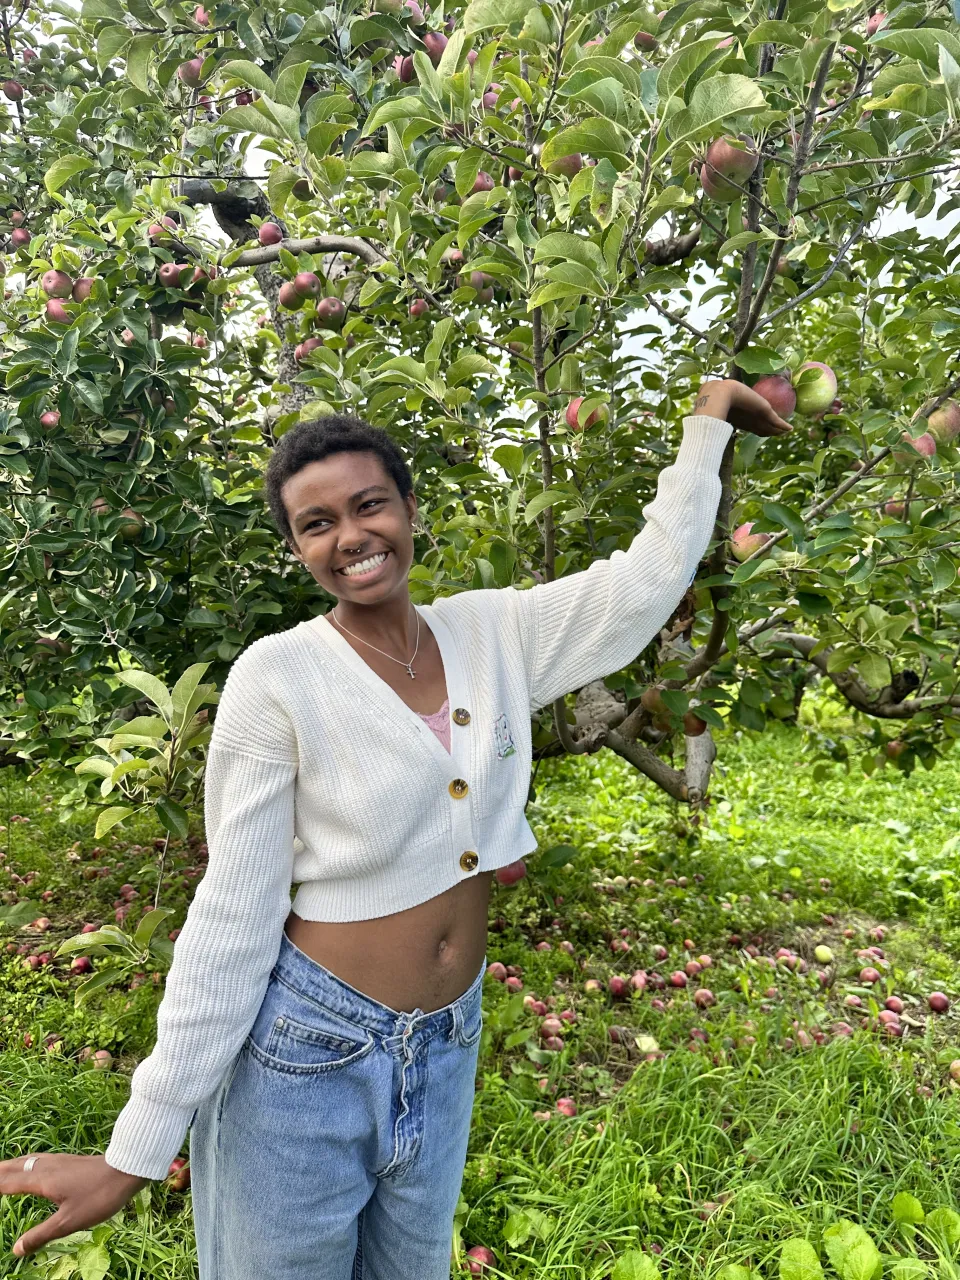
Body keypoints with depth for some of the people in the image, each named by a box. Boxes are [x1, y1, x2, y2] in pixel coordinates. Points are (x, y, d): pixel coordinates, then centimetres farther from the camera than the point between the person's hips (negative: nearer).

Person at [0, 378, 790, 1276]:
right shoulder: (279, 676, -17)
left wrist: (707, 422, 4)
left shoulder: (492, 634, -4)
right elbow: (232, 915, -15)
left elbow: (647, 579, -1)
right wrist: (136, 1150, -12)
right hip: (305, 1048, -4)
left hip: (446, 1044, 5)